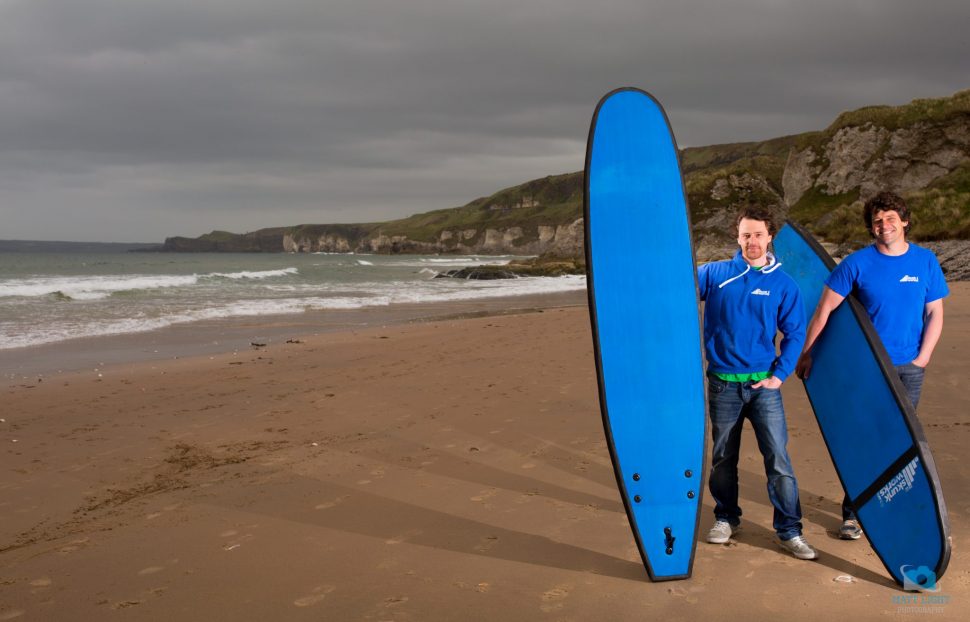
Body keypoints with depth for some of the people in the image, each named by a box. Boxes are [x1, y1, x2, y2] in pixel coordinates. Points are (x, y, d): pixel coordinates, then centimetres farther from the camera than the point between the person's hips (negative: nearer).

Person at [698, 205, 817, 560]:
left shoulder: (783, 284, 2)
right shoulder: (714, 274, 2)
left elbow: (795, 333, 4)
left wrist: (779, 375, -4)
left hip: (763, 384, -1)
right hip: (722, 384, 1)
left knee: (778, 457, -4)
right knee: (723, 457, 12)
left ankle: (789, 530, 5)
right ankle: (726, 518, 30)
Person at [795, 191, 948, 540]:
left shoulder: (926, 261, 2)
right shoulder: (857, 263, -6)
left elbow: (934, 314, 6)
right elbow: (825, 308, -5)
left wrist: (922, 358, -4)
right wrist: (806, 353, -6)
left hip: (910, 367, 2)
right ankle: (852, 513, 9)